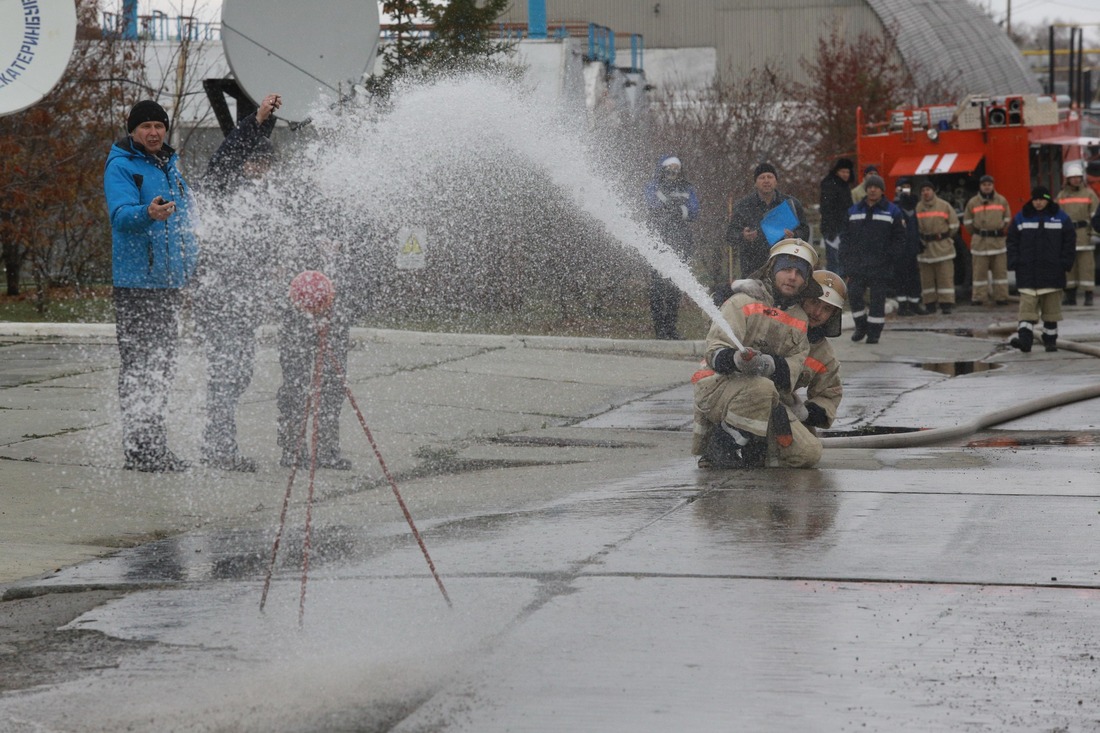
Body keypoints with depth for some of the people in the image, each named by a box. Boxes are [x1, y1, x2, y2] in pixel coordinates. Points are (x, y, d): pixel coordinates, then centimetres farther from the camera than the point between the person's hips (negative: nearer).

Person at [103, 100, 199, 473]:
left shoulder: (170, 164, 16)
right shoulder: (120, 167, -9)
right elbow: (121, 214, -24)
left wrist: (190, 263, 16)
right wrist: (147, 214, -44)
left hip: (170, 281, 8)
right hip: (135, 282, -8)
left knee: (163, 365, 12)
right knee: (138, 366, -7)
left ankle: (156, 446, 20)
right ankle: (138, 449, -6)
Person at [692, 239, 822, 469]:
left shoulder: (800, 320, 15)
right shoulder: (743, 303, -3)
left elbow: (792, 368, 0)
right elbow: (715, 350, -15)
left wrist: (768, 364, -25)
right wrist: (737, 359, -39)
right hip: (718, 386, -6)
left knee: (810, 452, -9)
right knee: (761, 387, -40)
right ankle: (724, 445, -20)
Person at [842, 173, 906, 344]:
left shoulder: (892, 212, 6)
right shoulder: (854, 211, 14)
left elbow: (899, 238, 3)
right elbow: (847, 238, 15)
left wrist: (888, 256, -9)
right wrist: (846, 259, 5)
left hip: (880, 266, -3)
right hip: (857, 264, 3)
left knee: (877, 297, -2)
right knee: (854, 294, -4)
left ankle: (874, 332, 4)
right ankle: (861, 326, 14)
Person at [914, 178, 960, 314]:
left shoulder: (944, 206, 0)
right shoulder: (917, 208, 5)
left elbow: (954, 224, 5)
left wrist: (944, 237, 4)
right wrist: (920, 240, 4)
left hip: (942, 246, -2)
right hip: (925, 248, 2)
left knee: (945, 277, -5)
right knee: (927, 278, 5)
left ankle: (946, 303, -4)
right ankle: (930, 303, 12)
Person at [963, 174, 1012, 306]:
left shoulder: (1002, 201, 6)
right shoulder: (973, 203, 3)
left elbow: (1007, 219, 15)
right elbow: (967, 221, 11)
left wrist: (1001, 232, 11)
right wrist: (976, 233, 10)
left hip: (998, 240, 1)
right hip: (979, 241, -1)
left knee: (1000, 270, 2)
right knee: (979, 271, -1)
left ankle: (1001, 296, 7)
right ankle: (978, 297, 3)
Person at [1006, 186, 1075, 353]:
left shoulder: (1061, 218, 4)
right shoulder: (1021, 218, 6)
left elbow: (1069, 242, 5)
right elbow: (1013, 242, 7)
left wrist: (1065, 263, -4)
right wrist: (1015, 262, -3)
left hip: (1052, 272, 0)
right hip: (1028, 273, 0)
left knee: (1051, 307, 5)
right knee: (1027, 305, -11)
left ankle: (1050, 340, 15)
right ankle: (1024, 338, -18)